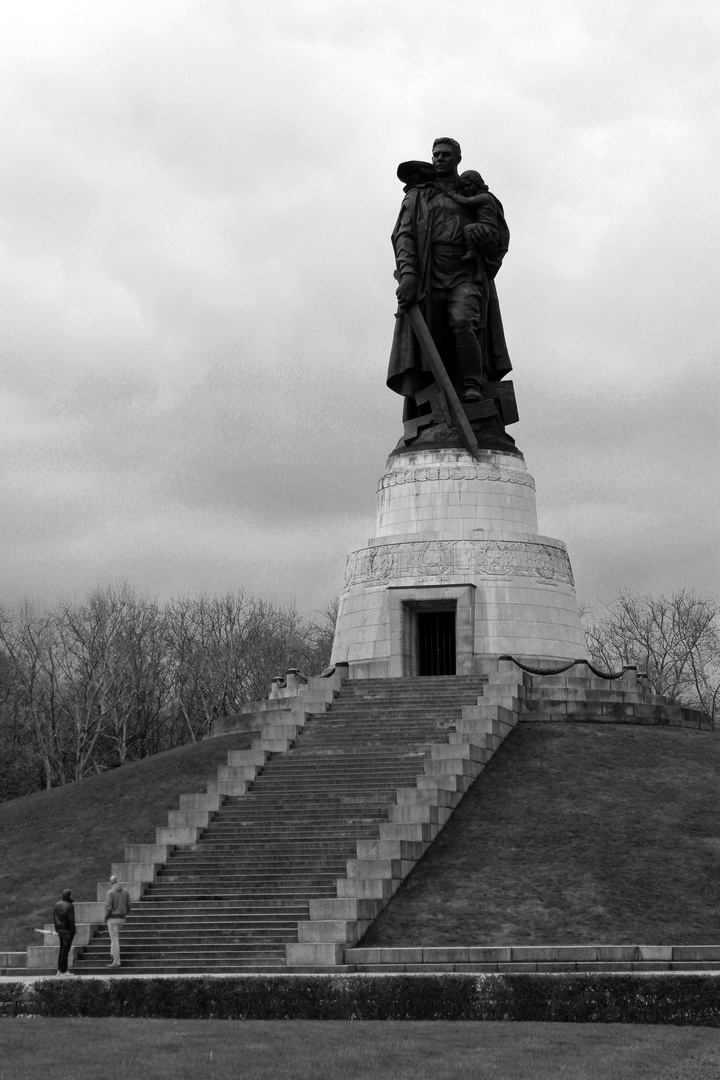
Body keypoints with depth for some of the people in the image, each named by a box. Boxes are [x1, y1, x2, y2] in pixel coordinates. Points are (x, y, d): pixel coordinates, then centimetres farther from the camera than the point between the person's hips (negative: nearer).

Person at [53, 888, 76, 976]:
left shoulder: (57, 905, 8)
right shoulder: (69, 906, -15)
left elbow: (54, 918, 12)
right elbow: (71, 920, -18)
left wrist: (57, 929, 17)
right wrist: (73, 931, -11)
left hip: (60, 929, 7)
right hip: (67, 930, -7)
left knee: (62, 949, 16)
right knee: (65, 950, -3)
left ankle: (59, 970, 17)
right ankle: (63, 971, -1)